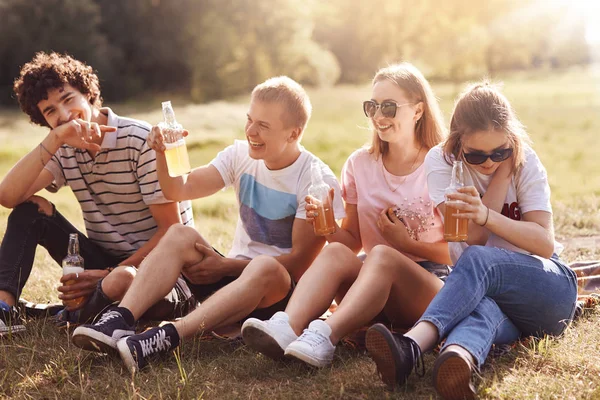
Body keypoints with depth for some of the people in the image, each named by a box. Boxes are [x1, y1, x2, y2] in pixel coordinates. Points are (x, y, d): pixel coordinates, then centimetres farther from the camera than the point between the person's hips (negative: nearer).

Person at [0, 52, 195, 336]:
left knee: (119, 282, -40)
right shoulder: (64, 151, 4)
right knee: (29, 208, -7)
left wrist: (110, 274, -19)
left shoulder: (141, 141, -14)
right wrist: (54, 139, -23)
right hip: (103, 258, 6)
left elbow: (172, 229, -16)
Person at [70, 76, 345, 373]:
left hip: (284, 292, -5)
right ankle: (120, 321, -36)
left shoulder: (318, 181, -13)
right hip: (235, 275, 5)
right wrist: (165, 154, -25)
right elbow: (180, 190, -5)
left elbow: (299, 261, -15)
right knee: (179, 235, -19)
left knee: (264, 267, -39)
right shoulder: (241, 155, 3)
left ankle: (168, 337, -49)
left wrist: (226, 265, -16)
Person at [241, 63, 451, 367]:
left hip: (430, 290, -3)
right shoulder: (360, 163, 9)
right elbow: (354, 239, 12)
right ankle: (286, 328, -51)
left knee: (381, 255, -35)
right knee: (335, 252, -29)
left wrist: (406, 242, -11)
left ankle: (324, 337, -54)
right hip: (374, 282, 3)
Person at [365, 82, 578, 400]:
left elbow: (545, 243, -14)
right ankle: (459, 362, -71)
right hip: (488, 291, 1)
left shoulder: (526, 162, -5)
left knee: (477, 259, -34)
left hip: (548, 287, -1)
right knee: (481, 308, -38)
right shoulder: (441, 161, -4)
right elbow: (473, 237, -13)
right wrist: (504, 171, -15)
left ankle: (412, 346, -57)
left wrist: (486, 215, -31)